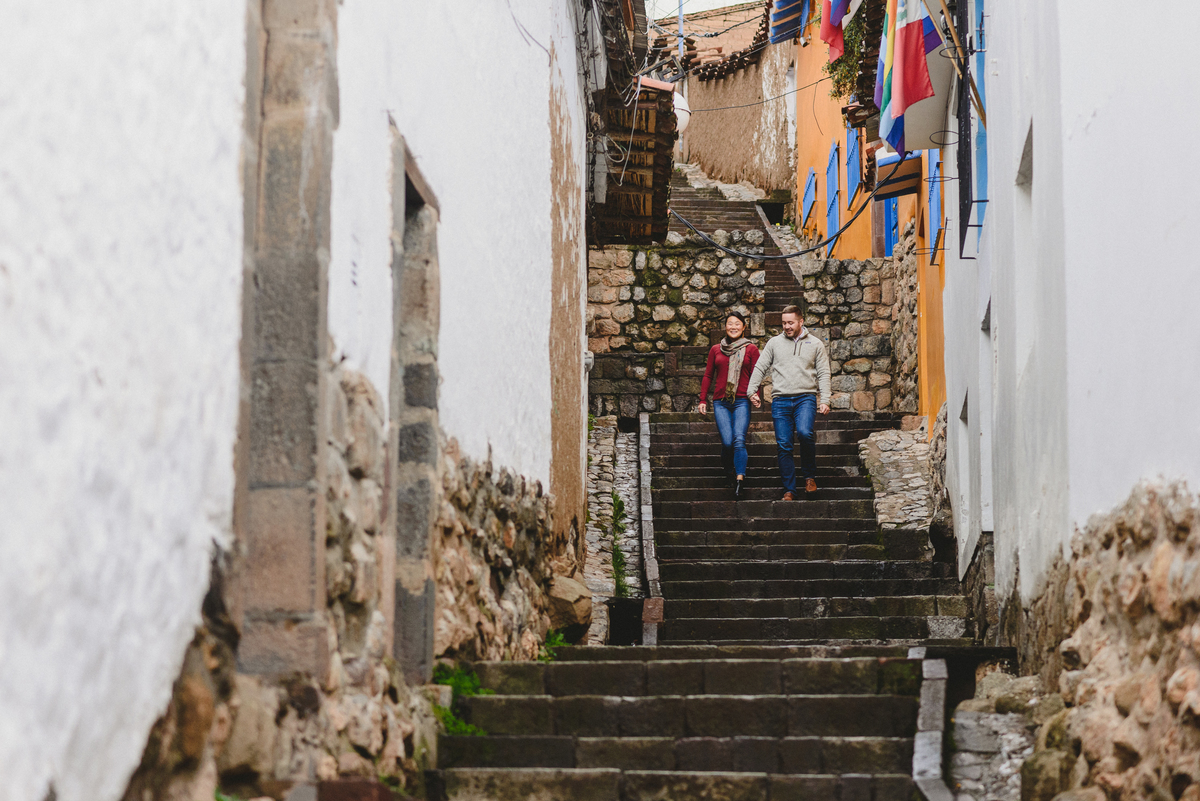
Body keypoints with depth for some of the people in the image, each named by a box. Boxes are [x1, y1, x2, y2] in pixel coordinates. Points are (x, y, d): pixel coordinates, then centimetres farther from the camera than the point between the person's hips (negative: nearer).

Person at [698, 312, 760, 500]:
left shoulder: (751, 349, 9)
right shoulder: (716, 350, 15)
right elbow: (708, 376, 19)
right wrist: (702, 400, 12)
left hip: (741, 401, -2)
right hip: (721, 402, 2)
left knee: (739, 439, -18)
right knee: (727, 441, -12)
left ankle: (739, 482, -20)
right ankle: (728, 470, 18)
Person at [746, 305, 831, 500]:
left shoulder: (815, 344, 9)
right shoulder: (774, 343, 12)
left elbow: (823, 374, 7)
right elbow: (760, 368, 15)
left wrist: (824, 400, -2)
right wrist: (751, 390, 5)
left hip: (806, 397, -2)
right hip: (780, 399, 2)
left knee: (804, 432, -27)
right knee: (784, 445, -3)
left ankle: (809, 475, -7)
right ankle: (789, 490, 3)